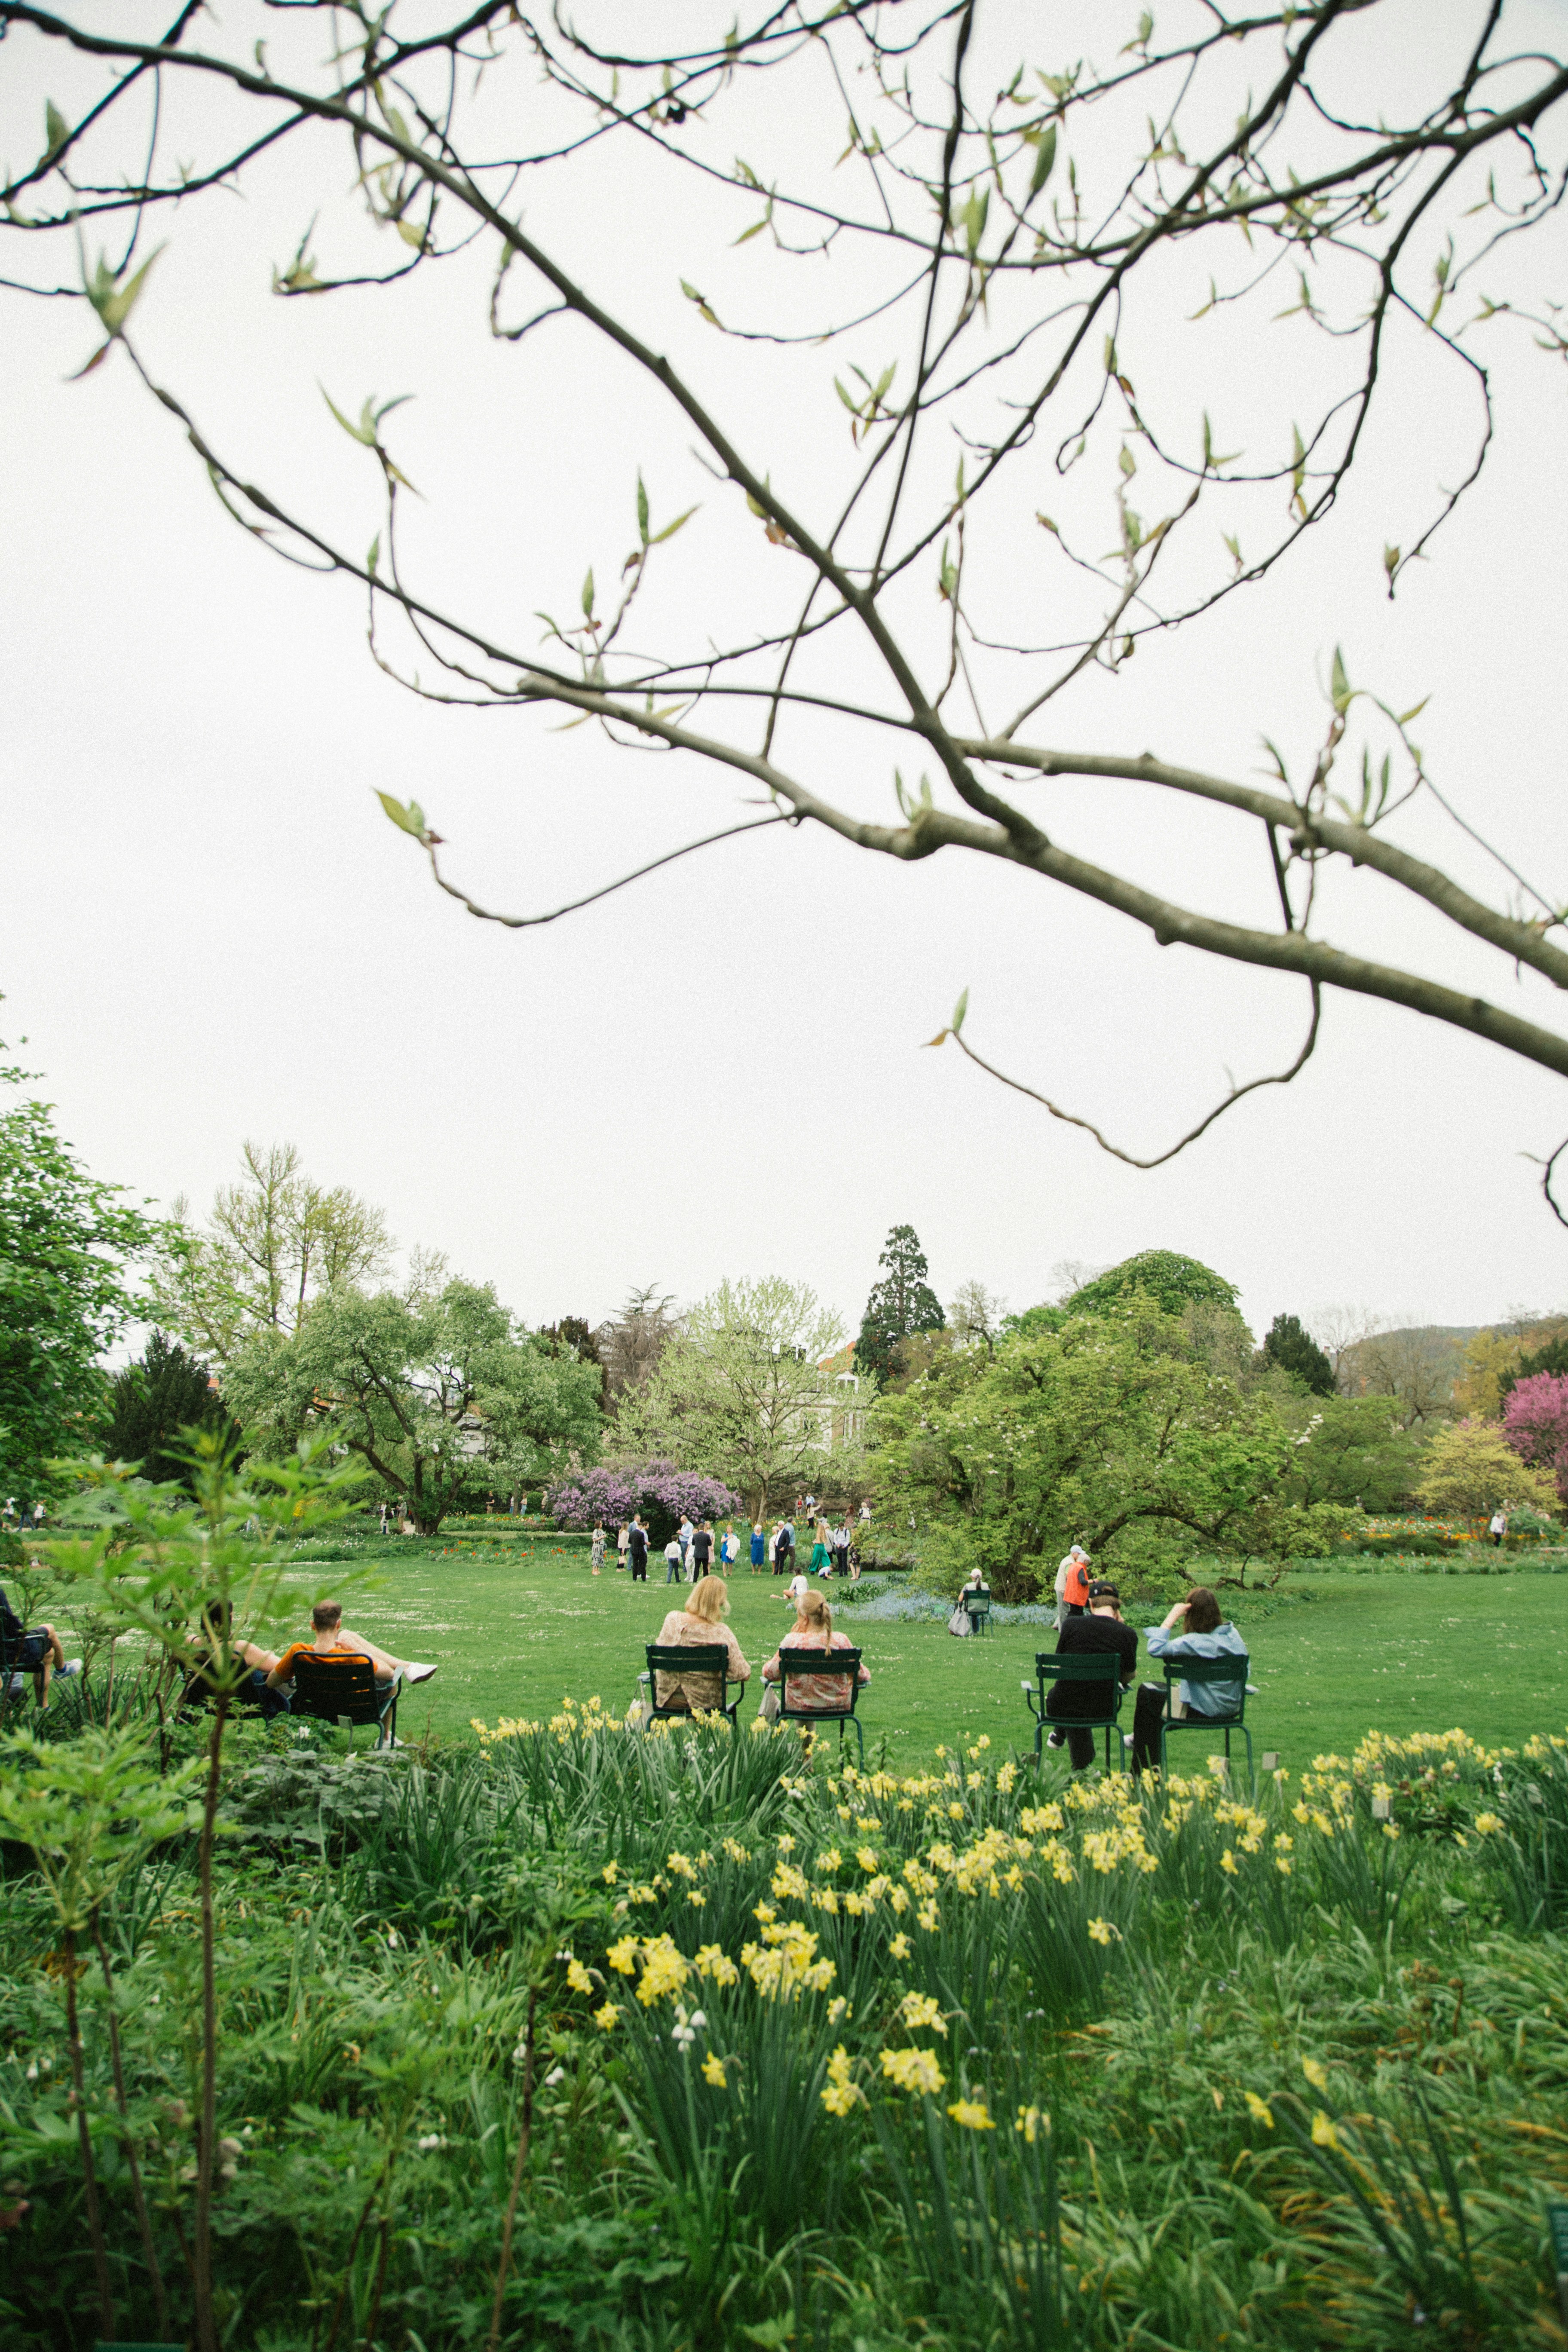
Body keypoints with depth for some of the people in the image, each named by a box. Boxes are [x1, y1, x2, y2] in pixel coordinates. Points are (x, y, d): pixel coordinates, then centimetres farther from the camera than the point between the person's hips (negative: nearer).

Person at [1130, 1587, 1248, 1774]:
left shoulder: (1194, 1642, -27)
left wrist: (1173, 1616, -21)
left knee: (1146, 1692, 13)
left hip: (1202, 1710, -8)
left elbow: (1155, 1649, -27)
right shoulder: (1232, 1633, -5)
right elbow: (1245, 1672, 7)